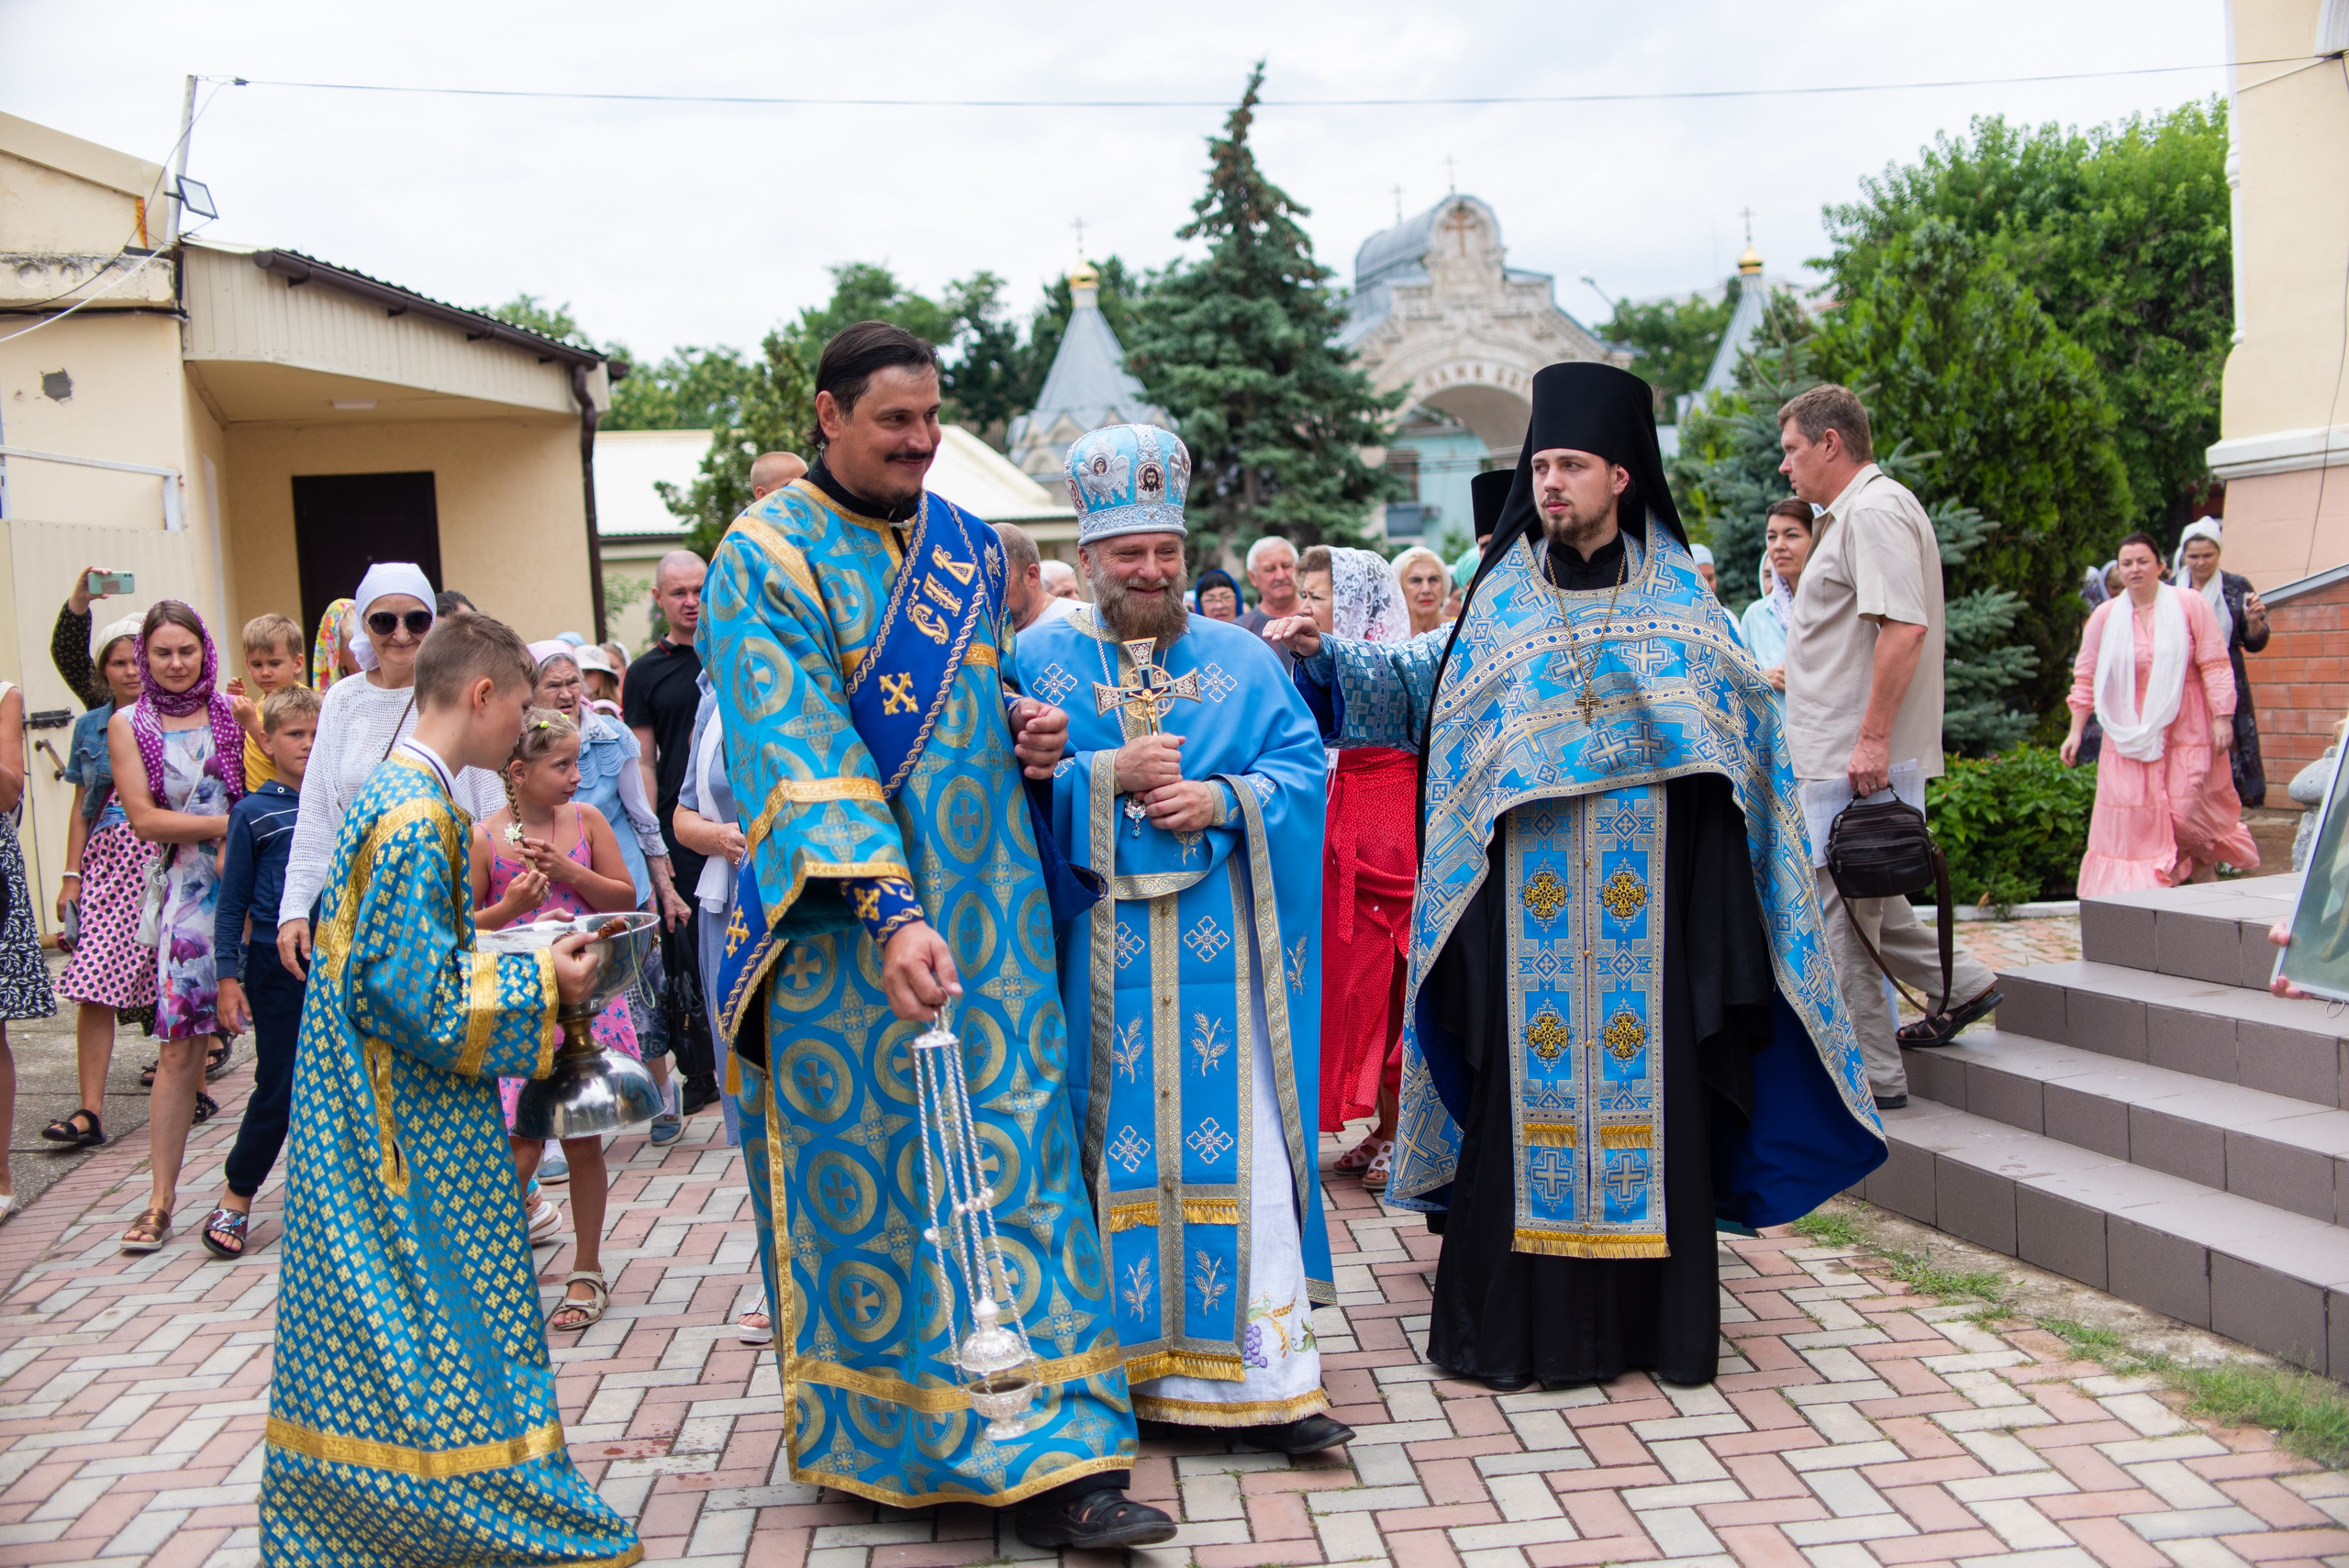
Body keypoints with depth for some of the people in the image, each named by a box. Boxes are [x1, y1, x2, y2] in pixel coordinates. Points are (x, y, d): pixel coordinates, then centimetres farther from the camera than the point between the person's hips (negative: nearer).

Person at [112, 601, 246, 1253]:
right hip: (187, 893, -1)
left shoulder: (234, 711, 9)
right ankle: (161, 1199, 8)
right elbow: (144, 819, -2)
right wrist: (227, 823, -9)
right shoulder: (128, 727, 6)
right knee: (181, 1046, -2)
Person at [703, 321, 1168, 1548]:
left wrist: (1023, 724, 1)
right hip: (846, 924, -5)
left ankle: (1045, 1462, 10)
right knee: (862, 1167, 4)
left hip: (985, 906, 5)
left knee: (1013, 1155, 3)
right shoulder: (766, 559, -9)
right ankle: (873, 1439, 20)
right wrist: (890, 912, -31)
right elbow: (803, 754, -20)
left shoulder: (967, 546, 11)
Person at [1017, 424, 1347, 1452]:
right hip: (1098, 953, -1)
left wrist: (1222, 801, -13)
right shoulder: (1042, 660, 8)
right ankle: (1116, 1358, 16)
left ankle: (1262, 1376, 1)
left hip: (1218, 949, 1)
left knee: (1237, 1143, -2)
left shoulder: (1241, 658, 12)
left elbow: (1301, 766, 5)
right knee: (1117, 1147, 3)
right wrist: (1108, 774, -14)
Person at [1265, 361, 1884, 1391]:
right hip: (1529, 901, 1)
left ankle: (1653, 1314, 12)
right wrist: (1321, 655, 1)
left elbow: (1744, 723, 11)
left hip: (1645, 893, 0)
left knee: (1644, 1070, 0)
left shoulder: (1676, 595, 8)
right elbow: (1416, 680, 11)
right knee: (1526, 1081, -1)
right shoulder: (1503, 599, 10)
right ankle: (1521, 1315, 9)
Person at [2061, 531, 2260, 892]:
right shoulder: (2105, 616, 3)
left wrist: (2223, 717, -8)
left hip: (2186, 730, -2)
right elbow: (2086, 677, 9)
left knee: (2187, 813, -4)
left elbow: (2215, 665, -3)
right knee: (2134, 820, -4)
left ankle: (2206, 871, 26)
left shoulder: (2190, 605, -2)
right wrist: (2076, 731, 6)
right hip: (2129, 736, 2)